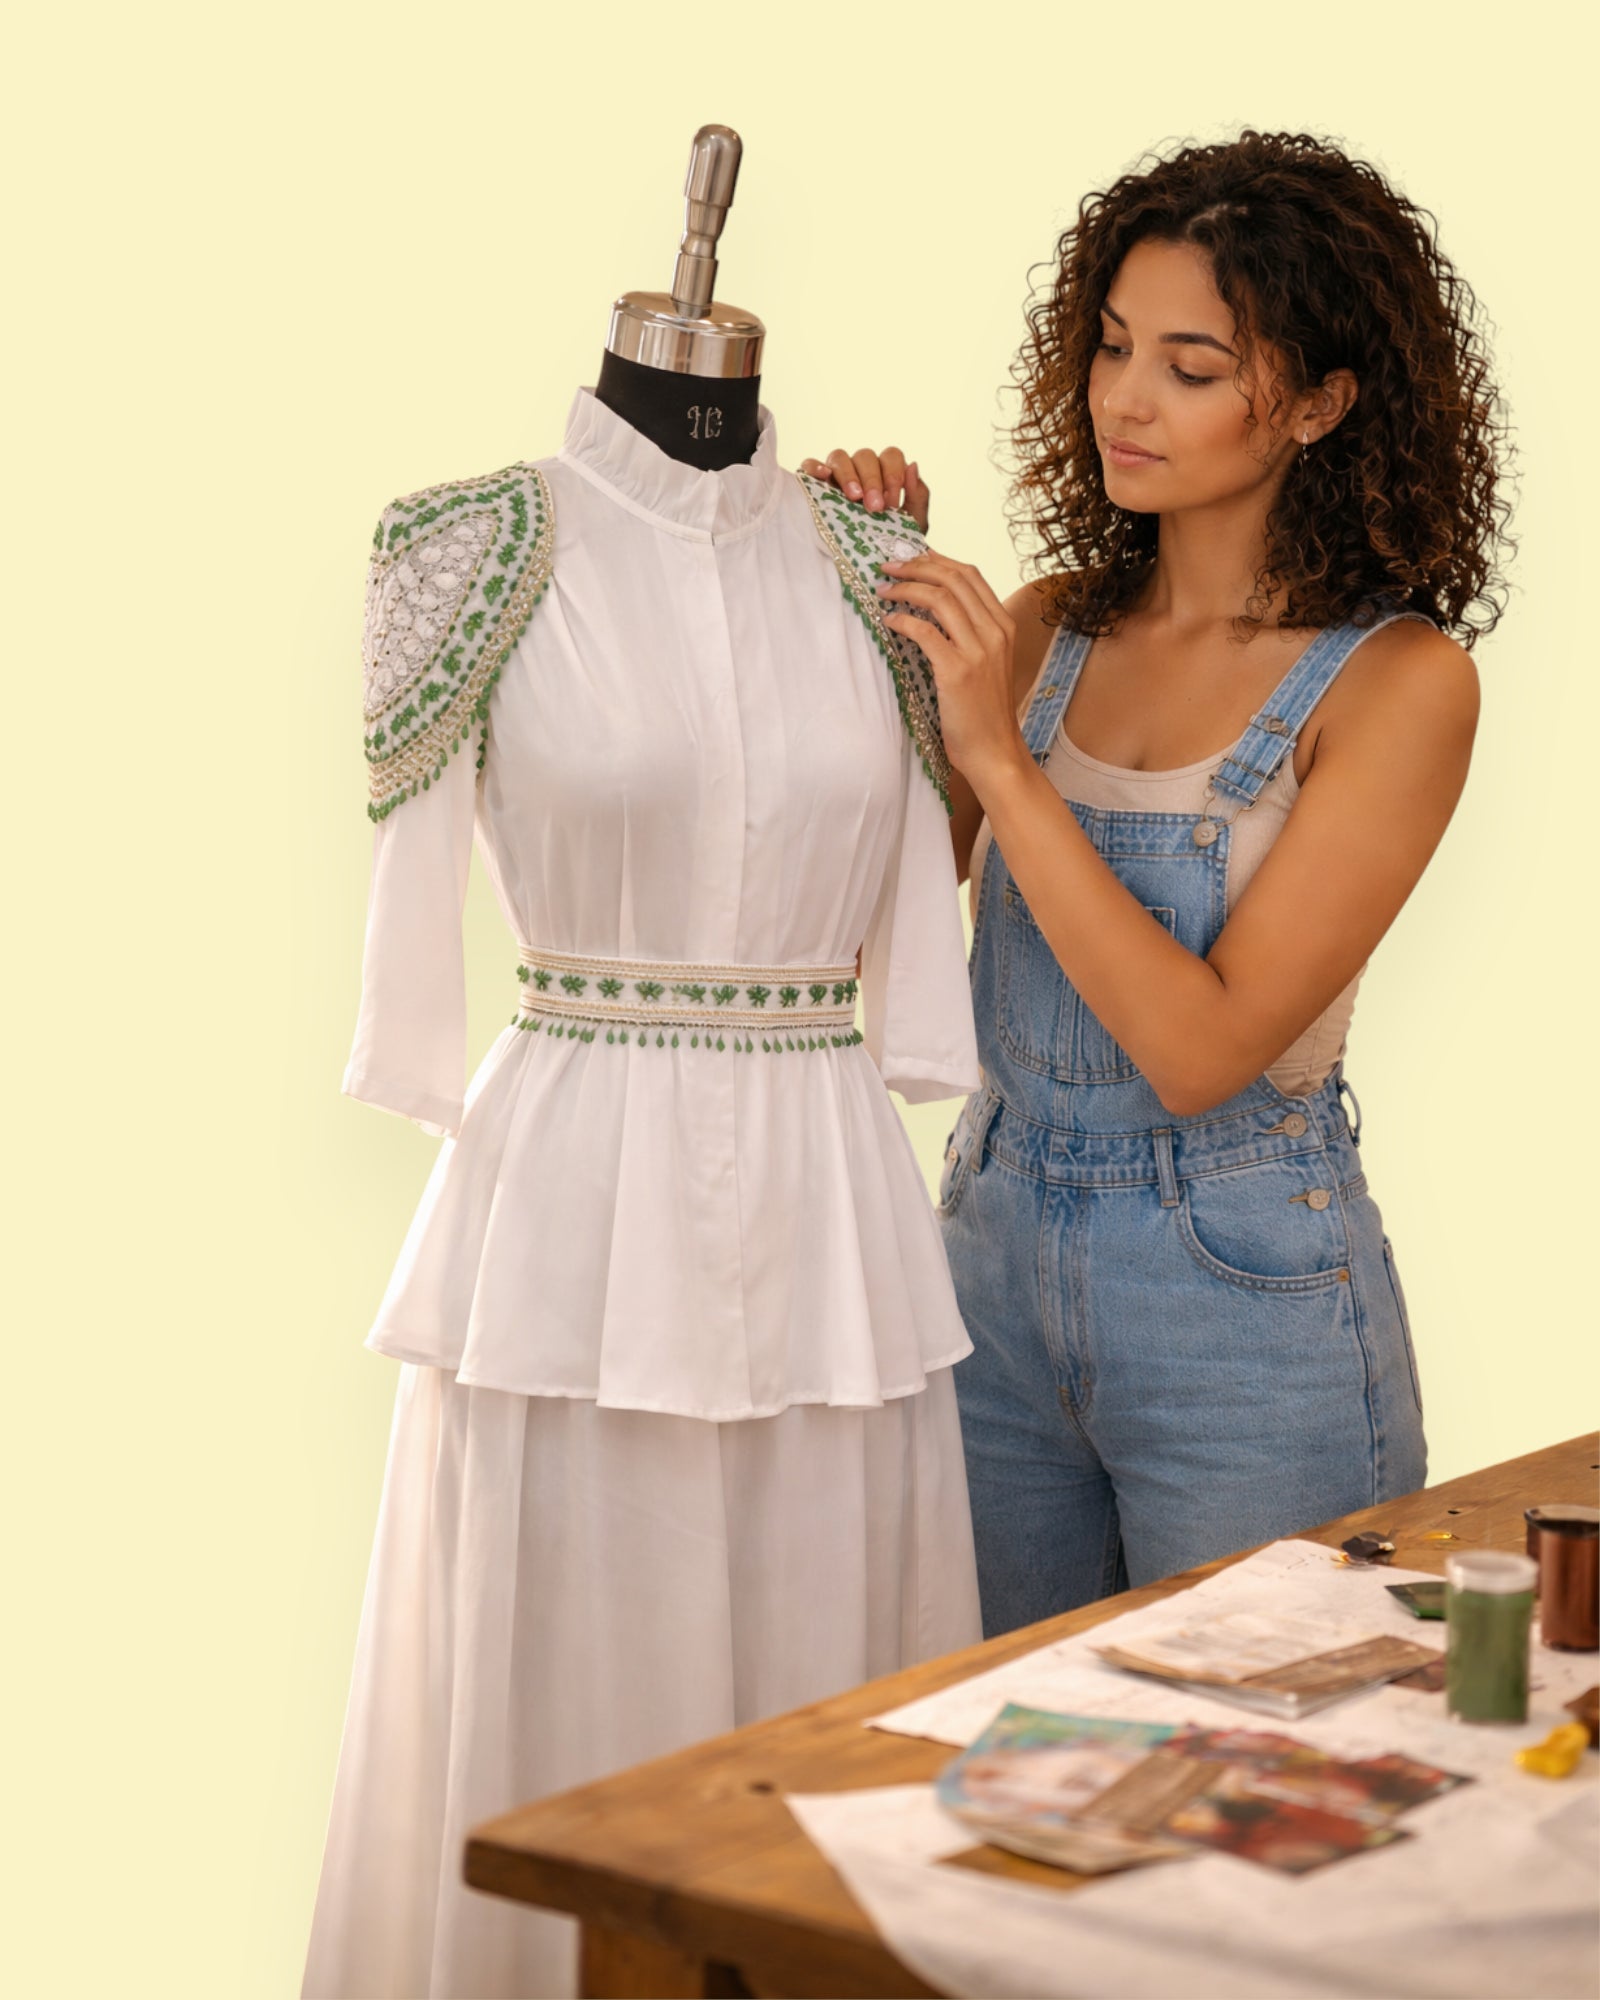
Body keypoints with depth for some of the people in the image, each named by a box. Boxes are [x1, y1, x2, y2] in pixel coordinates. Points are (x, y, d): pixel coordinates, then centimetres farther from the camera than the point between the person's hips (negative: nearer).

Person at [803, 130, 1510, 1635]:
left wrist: (1000, 761, -20)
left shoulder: (1397, 678, -12)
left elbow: (1203, 1045, -19)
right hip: (996, 1254, 5)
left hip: (1245, 1300, -5)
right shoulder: (1052, 624, 3)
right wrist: (862, 610, -2)